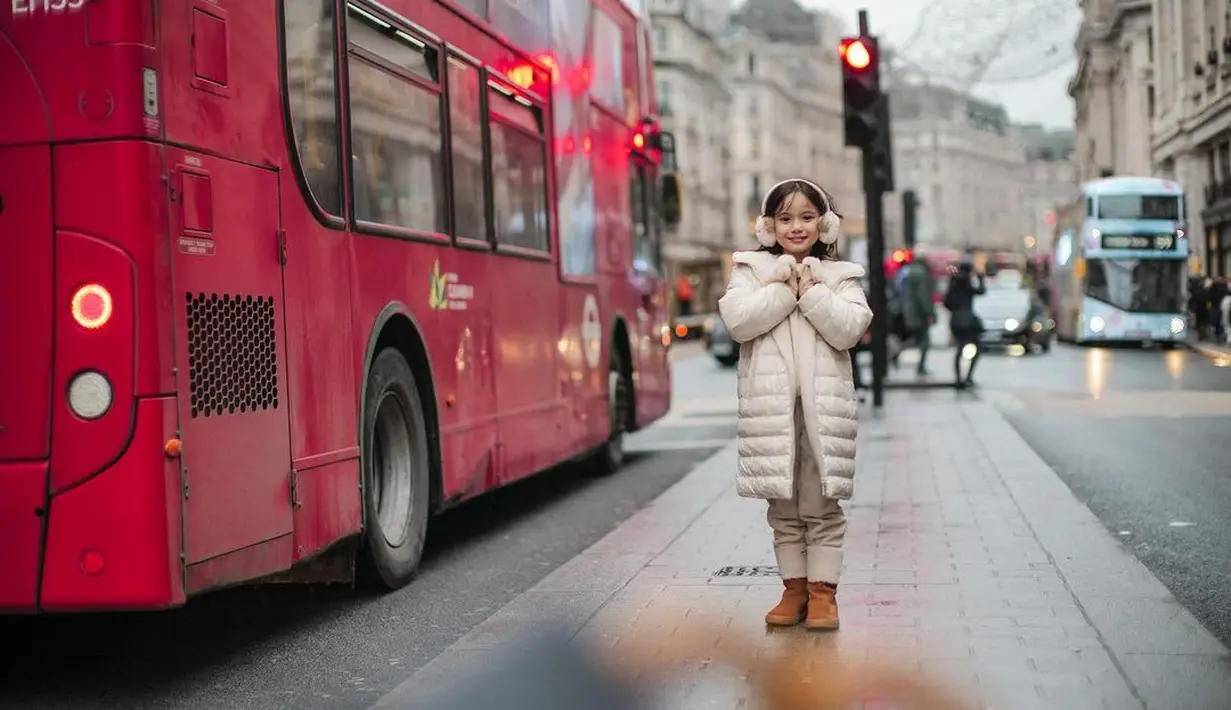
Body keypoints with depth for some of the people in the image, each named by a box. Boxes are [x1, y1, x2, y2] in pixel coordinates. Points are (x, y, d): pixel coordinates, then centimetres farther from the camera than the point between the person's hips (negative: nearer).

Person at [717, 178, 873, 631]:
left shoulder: (839, 276, 9)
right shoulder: (750, 270, 8)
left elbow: (849, 330, -6)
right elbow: (738, 321, -8)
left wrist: (812, 291, -8)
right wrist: (784, 288, -8)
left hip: (823, 401, 0)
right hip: (771, 402, 1)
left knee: (822, 505, 1)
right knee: (784, 507, 8)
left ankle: (823, 590, 9)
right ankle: (794, 588, 18)